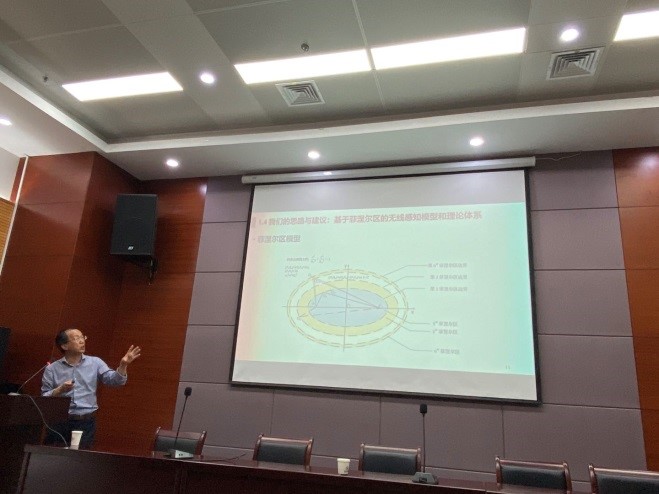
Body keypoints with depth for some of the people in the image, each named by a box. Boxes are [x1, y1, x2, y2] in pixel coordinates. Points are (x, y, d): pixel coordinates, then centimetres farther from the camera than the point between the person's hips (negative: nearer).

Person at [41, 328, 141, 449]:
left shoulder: (95, 363, 4)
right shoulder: (52, 369, 3)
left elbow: (114, 380, -7)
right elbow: (44, 398, 0)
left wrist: (123, 365, -23)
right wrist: (60, 390, -17)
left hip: (86, 422, 1)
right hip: (59, 422, 0)